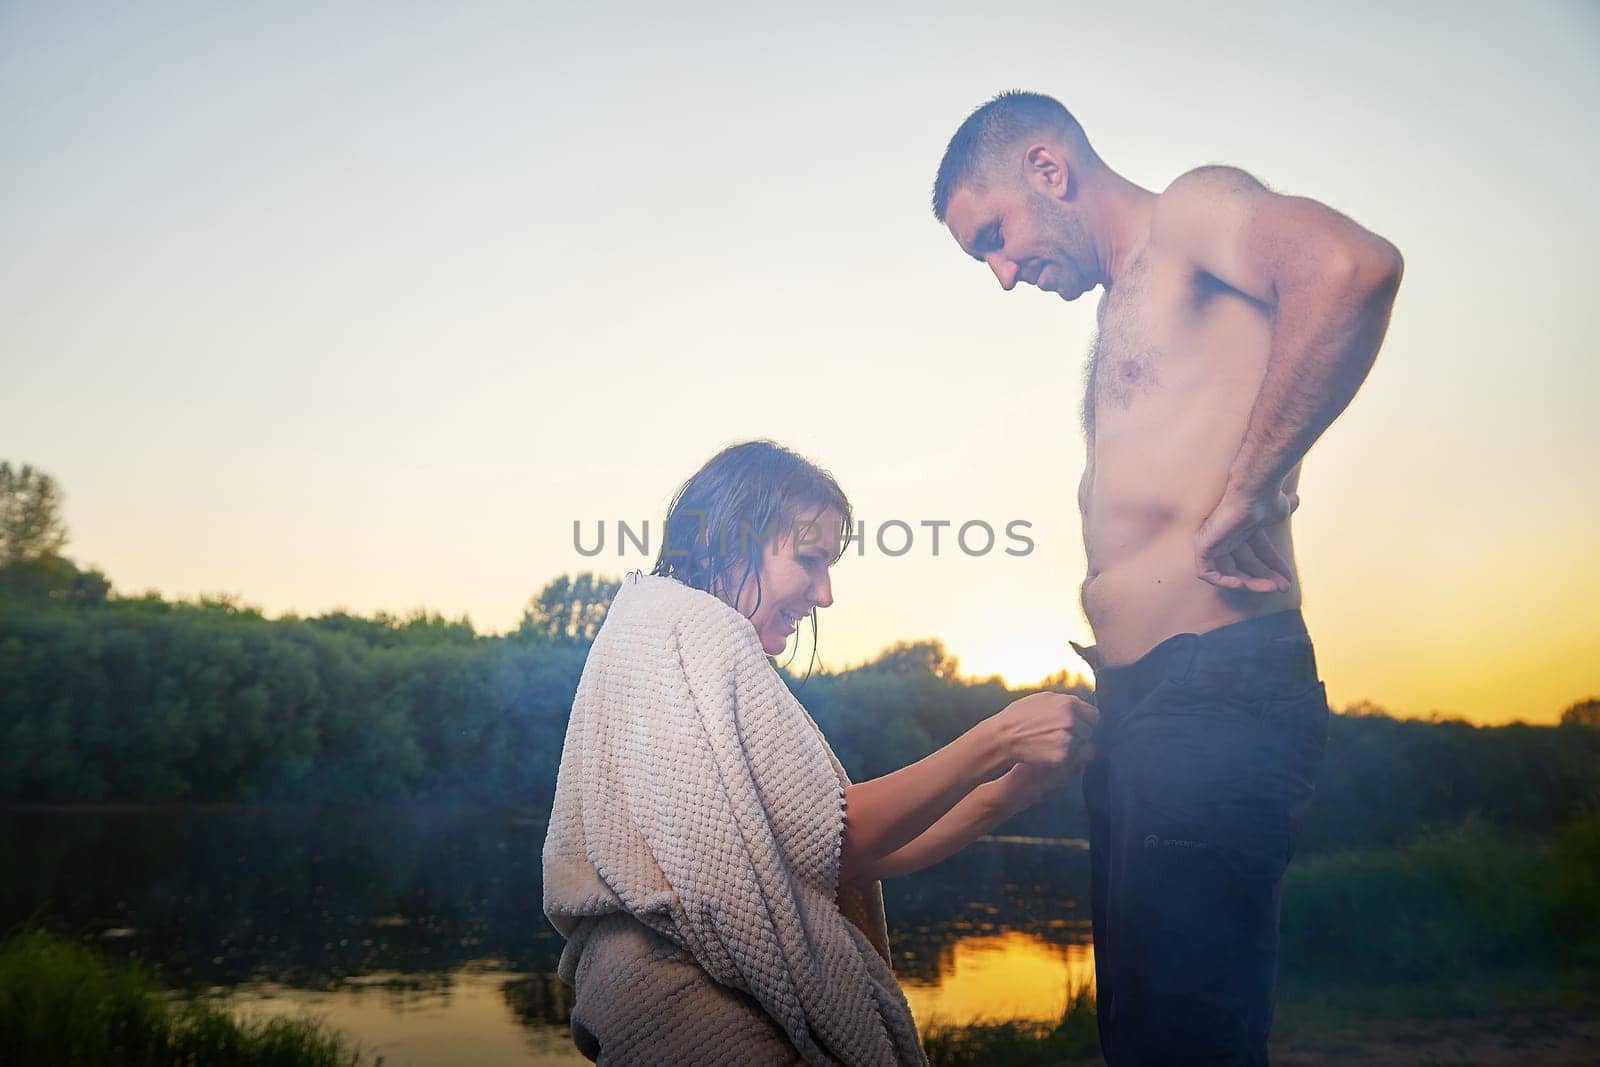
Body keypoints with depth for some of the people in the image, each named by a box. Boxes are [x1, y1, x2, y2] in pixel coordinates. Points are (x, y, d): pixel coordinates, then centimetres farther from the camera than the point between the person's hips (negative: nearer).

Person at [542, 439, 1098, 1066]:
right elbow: (829, 841, -17)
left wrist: (1015, 789, 1)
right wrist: (1001, 738, -13)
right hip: (689, 1005, -10)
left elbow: (855, 862, 10)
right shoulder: (680, 622, -11)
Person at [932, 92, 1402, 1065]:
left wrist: (1245, 492, -21)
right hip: (1137, 707, 10)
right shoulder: (1126, 308, 25)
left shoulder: (1196, 207, -1)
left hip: (1213, 687, -10)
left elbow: (1353, 263, -23)